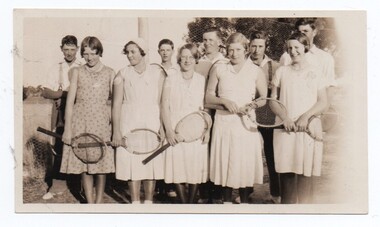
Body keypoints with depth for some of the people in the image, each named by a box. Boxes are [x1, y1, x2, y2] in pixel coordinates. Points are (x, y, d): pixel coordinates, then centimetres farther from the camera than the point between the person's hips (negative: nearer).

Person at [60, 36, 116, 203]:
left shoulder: (109, 73, 5)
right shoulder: (78, 72, 6)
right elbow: (70, 101, 4)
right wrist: (67, 129, -1)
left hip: (101, 122, 0)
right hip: (81, 121, 1)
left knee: (101, 164, 2)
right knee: (84, 164, 2)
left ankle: (99, 201, 14)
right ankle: (90, 202, 11)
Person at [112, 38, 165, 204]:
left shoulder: (157, 74, 4)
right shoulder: (122, 75, 3)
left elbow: (161, 102, 3)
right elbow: (117, 103, 1)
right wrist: (116, 131, -4)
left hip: (152, 124, 0)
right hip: (129, 125, 0)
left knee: (151, 162, 2)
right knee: (131, 162, -1)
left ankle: (148, 201, 14)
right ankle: (135, 202, 8)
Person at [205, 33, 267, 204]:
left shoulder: (256, 71, 4)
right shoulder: (219, 70, 7)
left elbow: (265, 98, 9)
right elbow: (208, 97, 9)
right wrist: (224, 101, -8)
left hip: (247, 124, -1)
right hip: (224, 122, 1)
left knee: (245, 163, 0)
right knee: (225, 162, 2)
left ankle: (244, 201, 12)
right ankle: (227, 201, 13)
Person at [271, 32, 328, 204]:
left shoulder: (315, 73, 6)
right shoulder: (282, 72, 10)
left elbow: (323, 102, 2)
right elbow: (273, 99, 8)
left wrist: (305, 117, -13)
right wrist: (285, 118, -8)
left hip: (308, 128, -1)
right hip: (285, 128, 1)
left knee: (305, 172, -3)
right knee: (286, 172, -2)